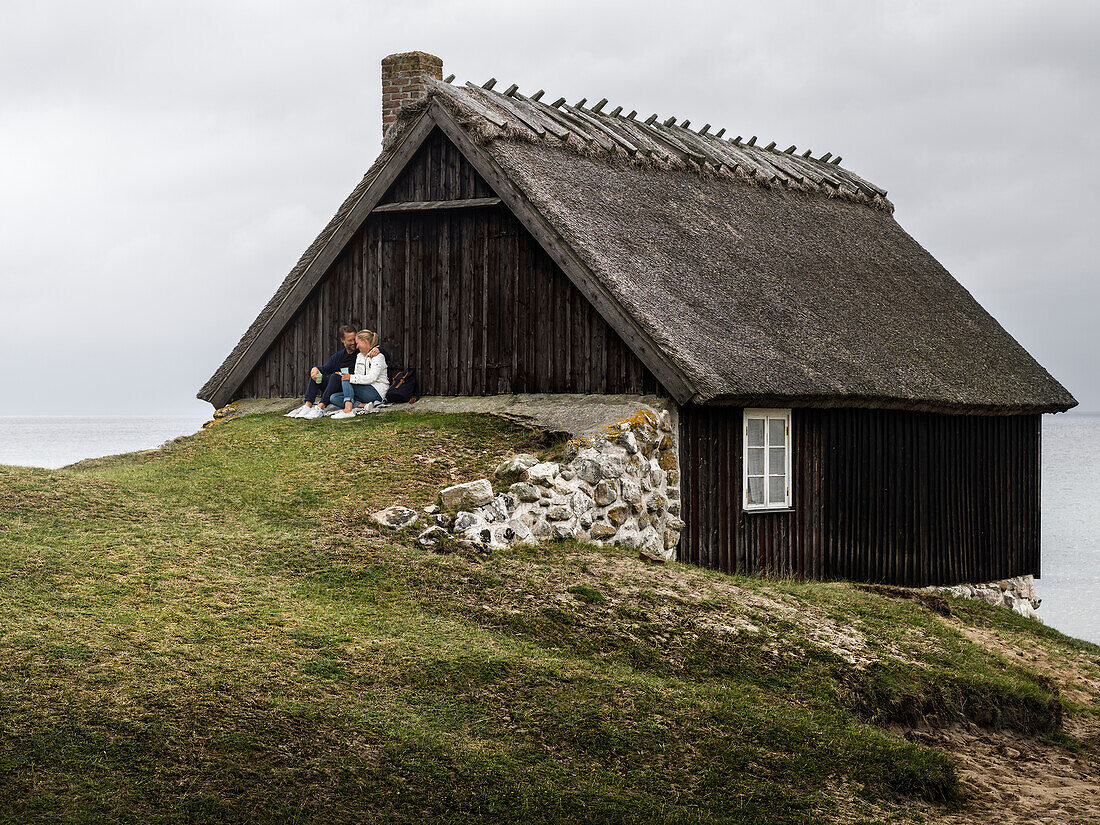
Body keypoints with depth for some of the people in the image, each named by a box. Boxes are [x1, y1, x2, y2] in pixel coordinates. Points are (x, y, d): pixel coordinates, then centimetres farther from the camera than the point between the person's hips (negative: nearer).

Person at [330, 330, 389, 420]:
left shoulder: (378, 356, -7)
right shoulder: (359, 356, 19)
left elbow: (371, 378, -19)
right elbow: (357, 376, 14)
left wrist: (351, 378, -25)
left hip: (376, 393, -8)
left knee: (345, 380, -23)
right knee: (334, 398, -9)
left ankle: (348, 410, -40)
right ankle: (363, 405, -28)